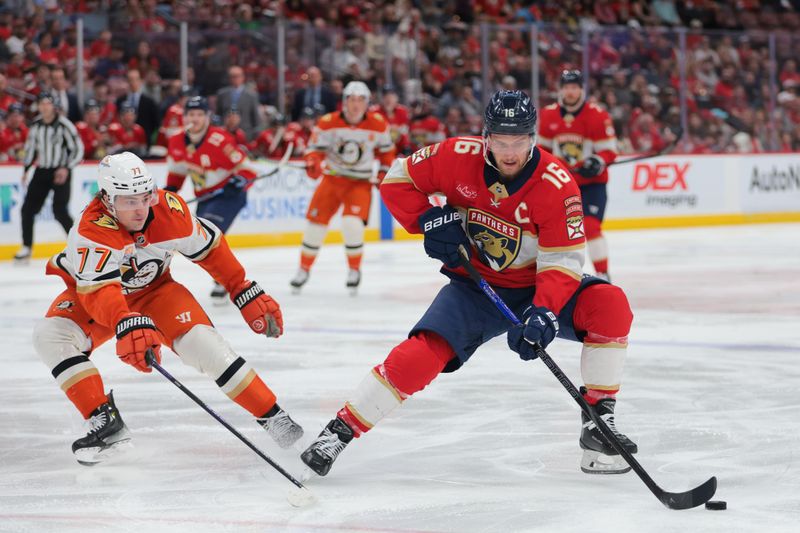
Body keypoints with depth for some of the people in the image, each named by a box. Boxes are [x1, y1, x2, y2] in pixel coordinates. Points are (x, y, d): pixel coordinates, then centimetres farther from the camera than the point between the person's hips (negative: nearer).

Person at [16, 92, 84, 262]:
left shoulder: (64, 125, -14)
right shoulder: (35, 125, 3)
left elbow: (78, 149, -12)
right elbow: (30, 147, 18)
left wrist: (67, 168, -20)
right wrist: (26, 169, 14)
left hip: (61, 173, -6)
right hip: (41, 171, 6)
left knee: (59, 210, -16)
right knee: (28, 209, 1)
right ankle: (26, 248, 13)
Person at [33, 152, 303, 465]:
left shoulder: (169, 209, -25)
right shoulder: (91, 230, -37)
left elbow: (209, 249, -8)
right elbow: (98, 290, -48)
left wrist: (247, 294, -6)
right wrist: (127, 325, -66)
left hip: (153, 288, 1)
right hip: (91, 288, -1)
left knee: (200, 341, -20)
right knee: (51, 335, -28)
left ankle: (271, 415, -8)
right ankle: (106, 423, -23)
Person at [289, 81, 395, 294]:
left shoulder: (378, 125, -7)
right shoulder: (328, 123, -12)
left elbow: (386, 149, 11)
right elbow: (314, 146, -7)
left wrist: (384, 172, 8)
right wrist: (312, 163, -26)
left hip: (361, 182, -1)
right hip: (332, 178, 1)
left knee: (352, 224, -20)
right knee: (316, 222, -1)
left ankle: (354, 270, 4)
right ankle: (304, 269, 20)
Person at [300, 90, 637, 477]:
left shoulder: (555, 183, -21)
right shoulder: (459, 157, -15)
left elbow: (562, 260, -23)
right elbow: (397, 180, -1)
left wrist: (544, 314, -38)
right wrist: (429, 221, -17)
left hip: (534, 289, 0)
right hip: (475, 286, 0)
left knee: (609, 304, -24)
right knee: (421, 355, -22)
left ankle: (598, 420, -13)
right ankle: (340, 430, -8)